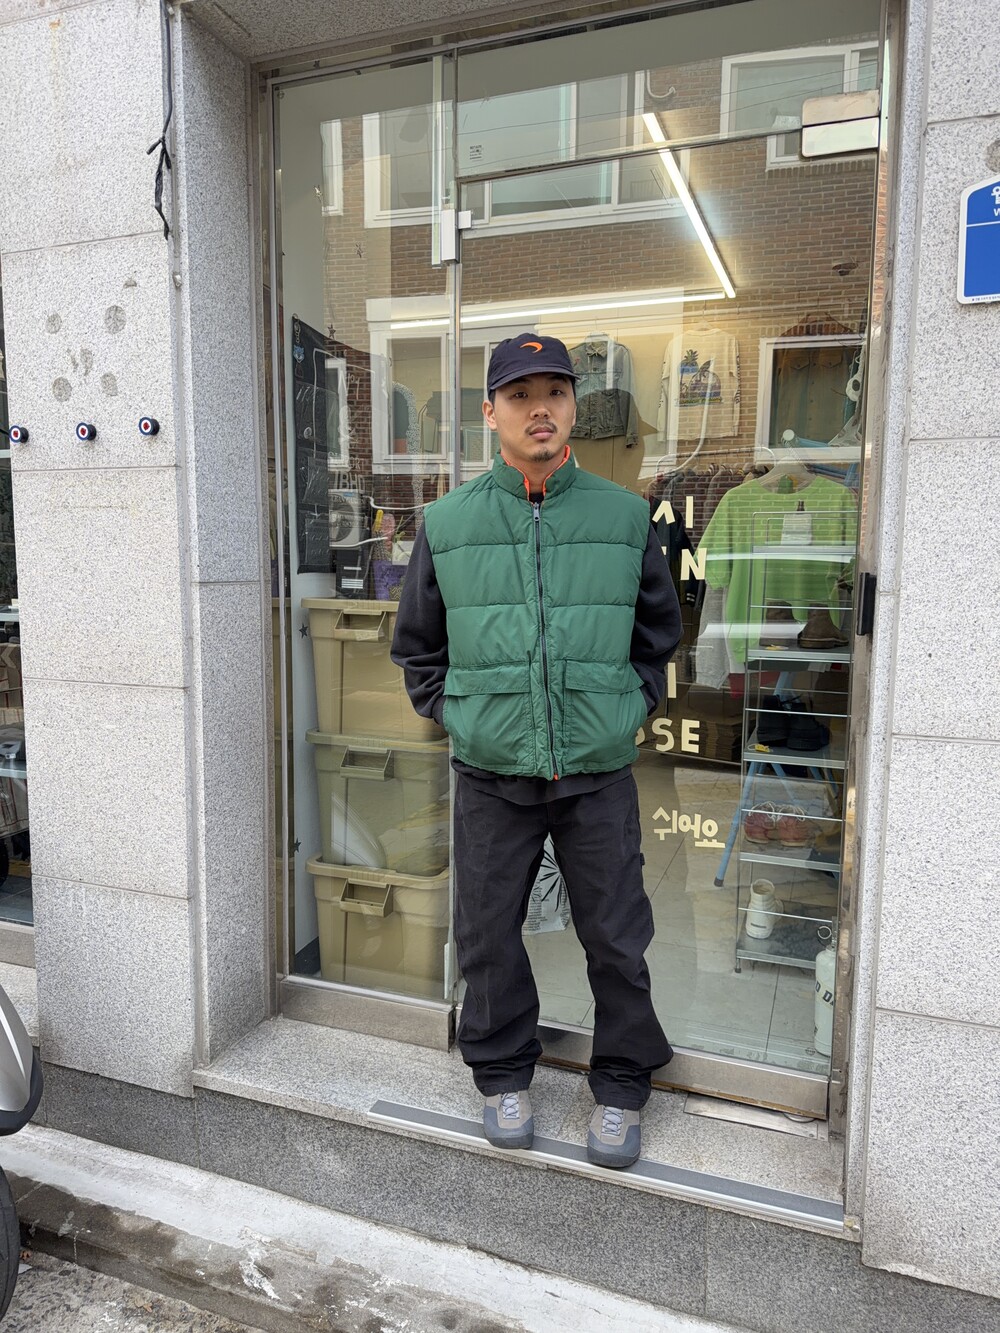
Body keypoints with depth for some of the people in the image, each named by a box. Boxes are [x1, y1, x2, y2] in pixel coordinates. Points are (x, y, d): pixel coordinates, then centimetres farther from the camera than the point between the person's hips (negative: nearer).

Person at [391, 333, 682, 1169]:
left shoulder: (625, 517, 1)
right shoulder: (448, 523, 1)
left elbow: (659, 630, 16)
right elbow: (417, 644, 14)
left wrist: (632, 708, 8)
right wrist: (453, 714, 5)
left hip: (601, 774, 0)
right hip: (491, 775, 1)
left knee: (617, 940, 9)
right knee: (489, 936, 12)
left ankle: (621, 1087, 32)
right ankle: (504, 1076, 36)